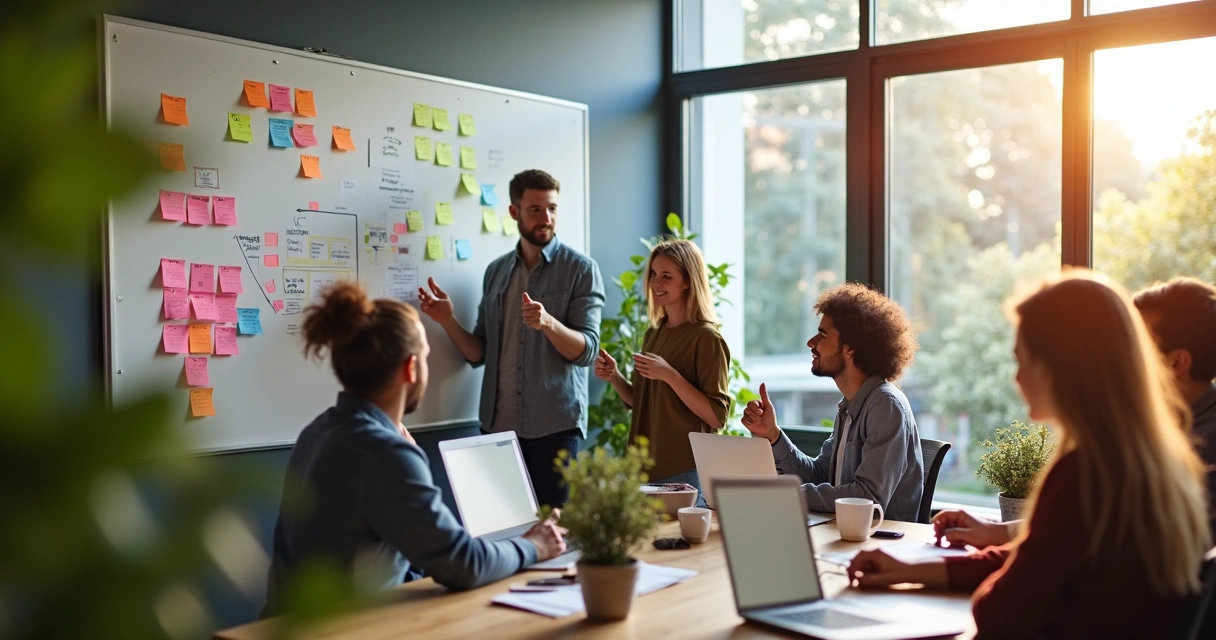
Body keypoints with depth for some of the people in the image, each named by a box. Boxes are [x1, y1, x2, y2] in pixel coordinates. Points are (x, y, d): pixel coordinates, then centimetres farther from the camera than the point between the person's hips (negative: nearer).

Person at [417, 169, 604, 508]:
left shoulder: (581, 269, -1)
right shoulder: (496, 272, 12)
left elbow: (586, 350, -10)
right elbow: (479, 354, 11)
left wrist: (548, 323, -27)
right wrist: (448, 321, -6)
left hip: (555, 425, -4)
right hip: (499, 424, 4)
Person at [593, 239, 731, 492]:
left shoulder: (706, 338, -12)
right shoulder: (653, 334, 9)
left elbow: (717, 416, -17)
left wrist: (670, 375, -25)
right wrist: (615, 378, -1)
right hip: (644, 468, 7)